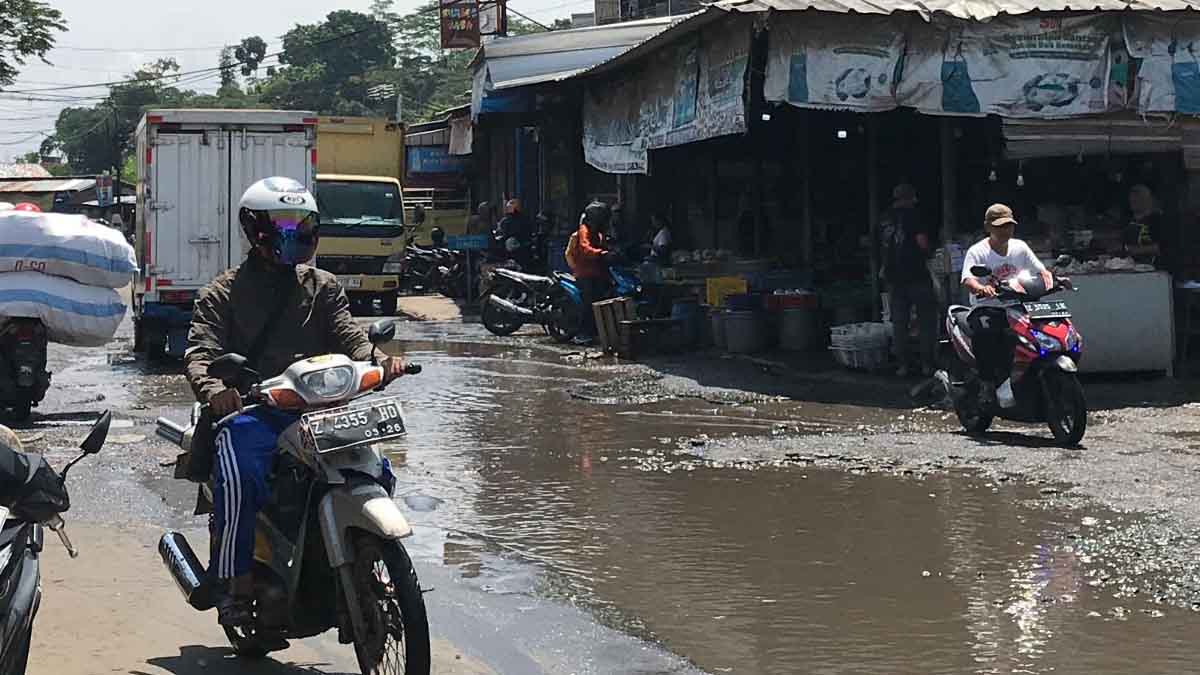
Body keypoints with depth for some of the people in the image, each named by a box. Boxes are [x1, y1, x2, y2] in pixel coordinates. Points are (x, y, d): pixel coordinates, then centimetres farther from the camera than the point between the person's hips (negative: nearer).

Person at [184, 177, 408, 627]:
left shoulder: (323, 287, 20)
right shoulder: (223, 294, 11)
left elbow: (349, 337, 6)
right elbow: (200, 352, -3)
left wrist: (379, 363, -19)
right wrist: (212, 388, -27)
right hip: (249, 410, -3)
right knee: (240, 479, -31)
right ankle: (235, 583, -18)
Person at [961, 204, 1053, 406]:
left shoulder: (1019, 247, 12)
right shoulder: (977, 252, -5)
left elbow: (1040, 270, 10)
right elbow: (968, 280, -21)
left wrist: (1049, 278, -16)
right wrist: (982, 288, -45)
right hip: (985, 308, -5)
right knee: (984, 331, -38)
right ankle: (987, 382, -24)